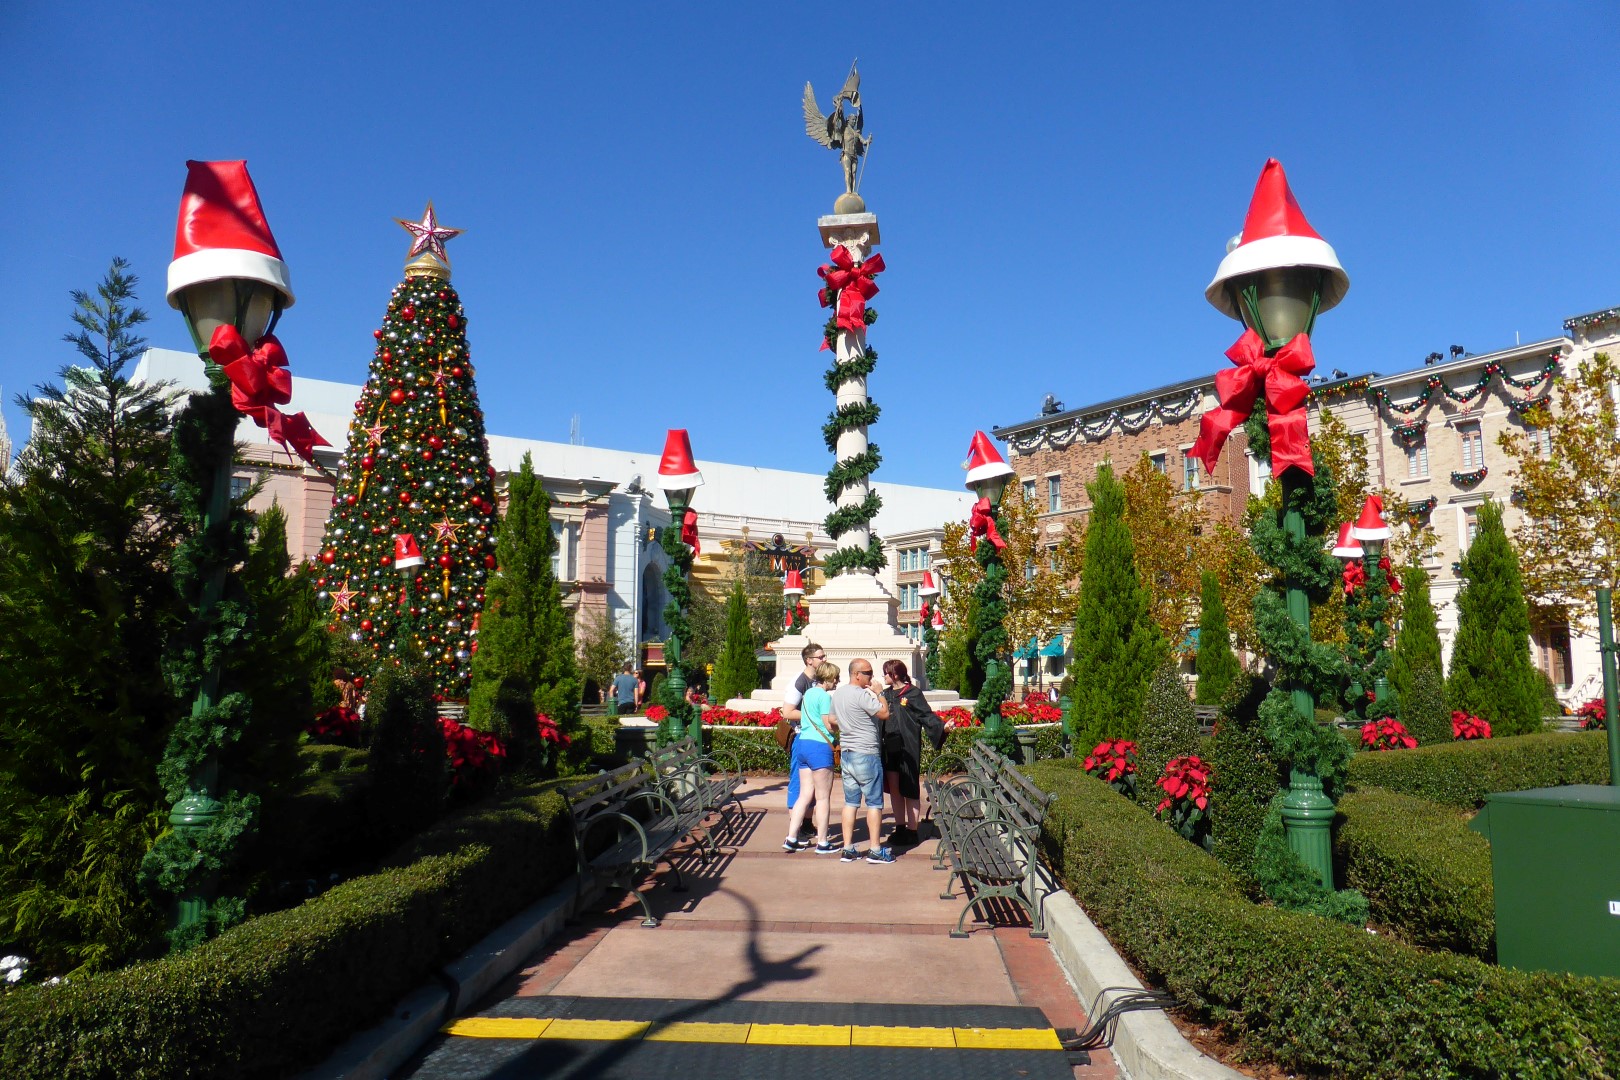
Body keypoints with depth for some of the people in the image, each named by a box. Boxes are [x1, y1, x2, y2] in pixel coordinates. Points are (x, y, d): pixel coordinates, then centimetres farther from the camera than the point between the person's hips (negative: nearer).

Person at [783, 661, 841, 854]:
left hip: (802, 743, 9)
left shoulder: (809, 693, 15)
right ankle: (822, 843, 6)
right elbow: (830, 725, -16)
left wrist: (836, 720, 11)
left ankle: (791, 839, 9)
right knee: (823, 797, 1)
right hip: (819, 746, -8)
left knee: (805, 795, 11)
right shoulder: (824, 696, -12)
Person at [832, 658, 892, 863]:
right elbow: (884, 713, -17)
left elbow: (832, 720, 19)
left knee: (850, 802, 11)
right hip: (866, 755, -8)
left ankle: (848, 849, 12)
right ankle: (875, 850, 3)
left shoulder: (837, 693, 8)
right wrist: (878, 694, -5)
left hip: (847, 754, 8)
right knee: (874, 802, 1)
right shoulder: (862, 695, -19)